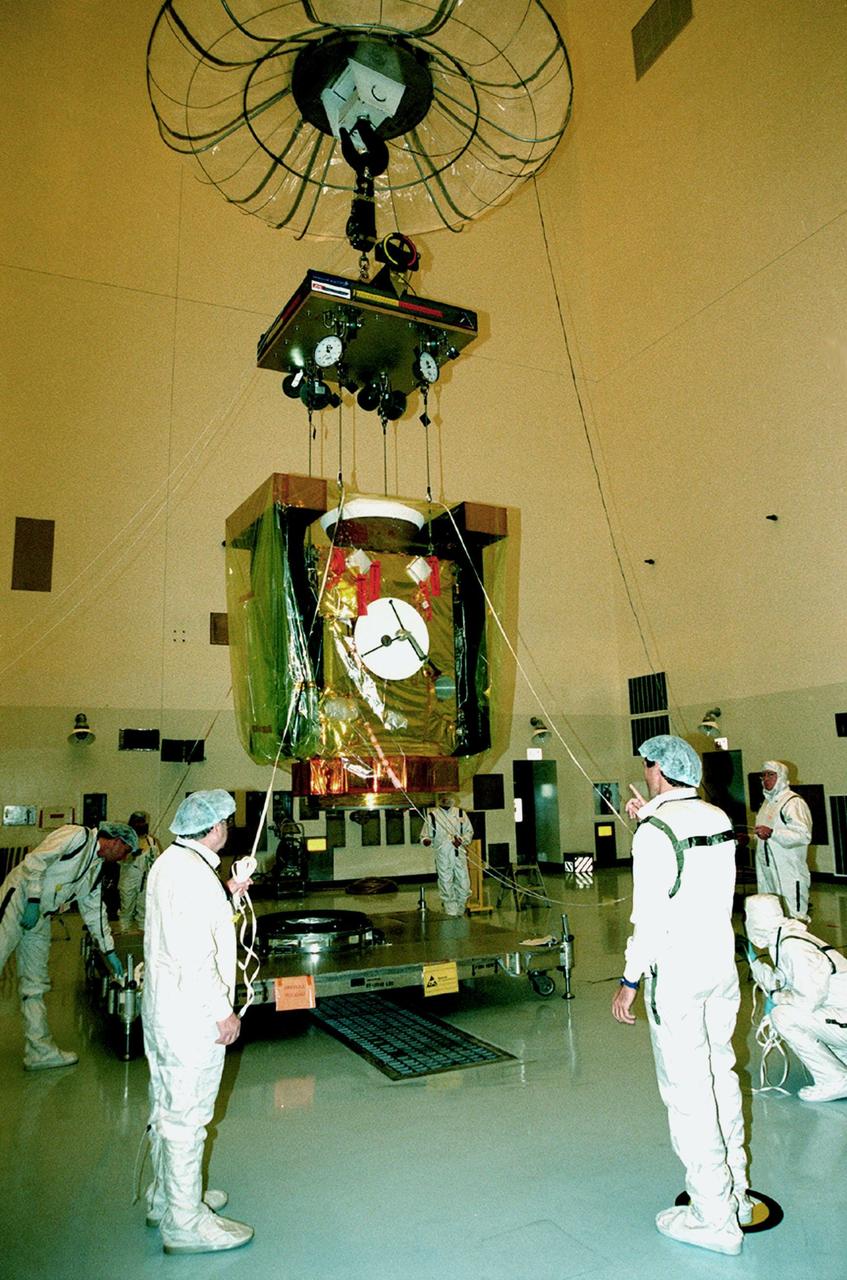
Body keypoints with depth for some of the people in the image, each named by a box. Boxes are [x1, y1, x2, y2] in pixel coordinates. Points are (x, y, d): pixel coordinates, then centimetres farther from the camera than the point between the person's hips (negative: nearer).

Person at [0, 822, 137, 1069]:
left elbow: (95, 911, 19)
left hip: (40, 919, 9)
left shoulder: (97, 869, 13)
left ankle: (40, 1050, 13)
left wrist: (110, 951, 18)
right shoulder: (77, 835, -12)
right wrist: (34, 901, -22)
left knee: (35, 985, 9)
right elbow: (35, 860, -20)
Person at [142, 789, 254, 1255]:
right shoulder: (193, 872, -24)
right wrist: (222, 1010, -18)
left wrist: (226, 896, 18)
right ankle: (185, 1223, 17)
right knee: (186, 1115, 3)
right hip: (192, 1014, -10)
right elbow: (196, 955, -26)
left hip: (162, 1007, 10)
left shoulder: (167, 862, 7)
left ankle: (165, 1198, 38)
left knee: (167, 1107, 22)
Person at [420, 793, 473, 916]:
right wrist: (426, 840, -21)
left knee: (463, 884, 4)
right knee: (446, 886, -1)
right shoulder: (432, 815, 1)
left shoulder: (460, 813, 9)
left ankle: (460, 913, 23)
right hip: (442, 856, -2)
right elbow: (425, 835, 3)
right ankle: (451, 914, 8)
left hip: (460, 854, 3)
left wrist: (462, 840, -7)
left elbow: (469, 831, 13)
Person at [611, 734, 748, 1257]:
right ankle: (736, 1193, 34)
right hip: (722, 963, 8)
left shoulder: (655, 833, -18)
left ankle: (714, 1218, 13)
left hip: (676, 973, -8)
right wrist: (651, 816, 22)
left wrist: (629, 982, -11)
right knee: (721, 1075, 19)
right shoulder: (720, 819, 4)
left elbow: (651, 919, -19)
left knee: (688, 1090, 3)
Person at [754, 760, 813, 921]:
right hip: (767, 871, 9)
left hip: (789, 874, -9)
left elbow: (804, 836, -25)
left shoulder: (794, 802, -13)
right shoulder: (768, 801, 17)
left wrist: (771, 833, -32)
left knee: (794, 918, -3)